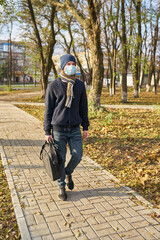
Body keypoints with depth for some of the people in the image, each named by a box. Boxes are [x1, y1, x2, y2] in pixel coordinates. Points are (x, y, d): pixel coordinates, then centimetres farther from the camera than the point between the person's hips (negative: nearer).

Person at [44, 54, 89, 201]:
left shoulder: (80, 85, 7)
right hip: (58, 129, -2)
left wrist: (86, 127, 9)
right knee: (60, 160, 4)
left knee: (77, 156, -3)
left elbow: (83, 107, 11)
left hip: (75, 129, 3)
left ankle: (68, 173, 30)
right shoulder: (53, 86, -3)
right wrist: (47, 132, -4)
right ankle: (61, 186, 24)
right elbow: (48, 110, -1)